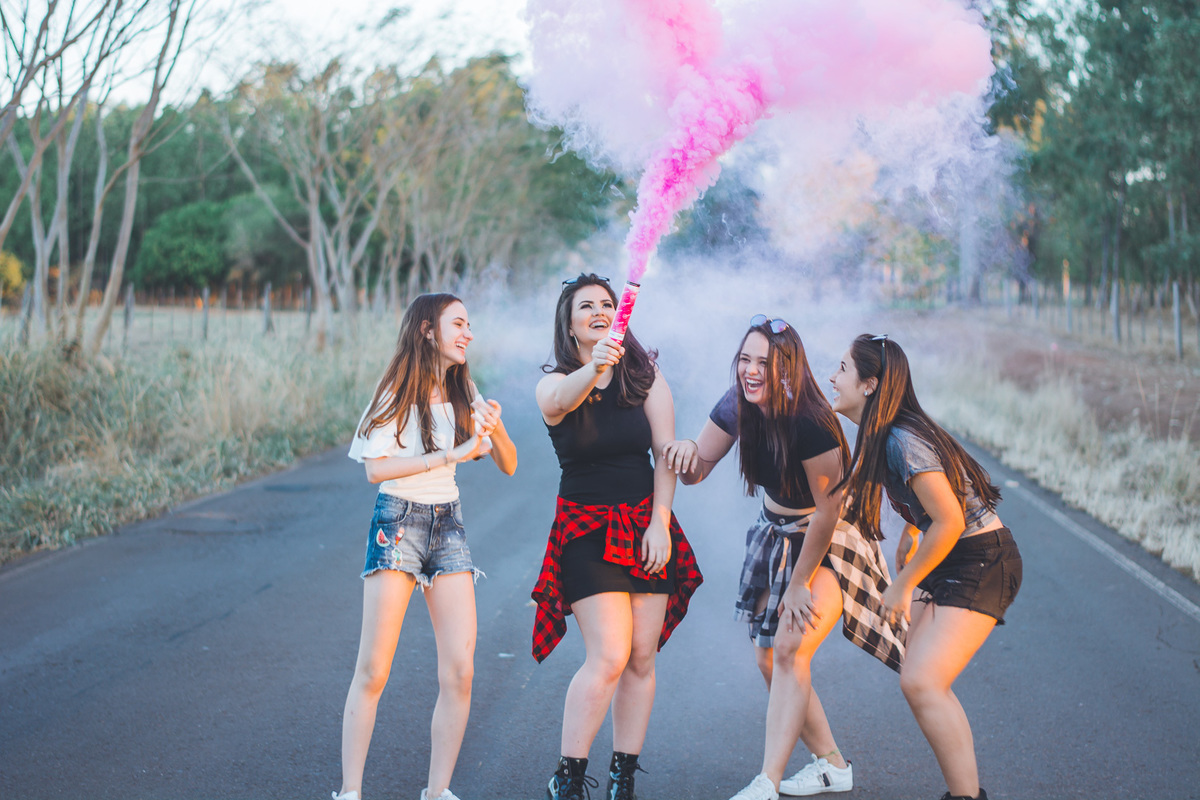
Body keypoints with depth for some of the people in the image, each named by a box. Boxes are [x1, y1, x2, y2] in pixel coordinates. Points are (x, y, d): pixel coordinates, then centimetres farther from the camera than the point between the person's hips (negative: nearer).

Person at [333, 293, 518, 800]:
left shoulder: (464, 396, 9)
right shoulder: (397, 393, -6)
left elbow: (508, 466, 9)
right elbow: (376, 469, -16)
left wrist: (496, 430, -12)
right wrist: (452, 455, -19)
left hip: (448, 525, 5)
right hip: (398, 523, -5)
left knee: (460, 671, -4)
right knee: (372, 671, -6)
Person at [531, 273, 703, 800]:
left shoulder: (646, 376, 3)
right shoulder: (556, 383, -4)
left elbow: (666, 452, 2)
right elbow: (558, 401, -30)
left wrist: (660, 523, -7)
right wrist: (593, 368, -50)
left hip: (646, 527, 3)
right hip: (586, 531, -3)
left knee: (641, 660, 3)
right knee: (608, 657, -15)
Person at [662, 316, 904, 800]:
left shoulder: (810, 424, -30)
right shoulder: (737, 406, -10)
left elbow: (827, 511, -25)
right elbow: (697, 469, 0)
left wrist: (798, 586, -19)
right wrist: (688, 449, -25)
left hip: (831, 542, -8)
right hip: (778, 534, 8)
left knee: (789, 649, -21)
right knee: (768, 660, 7)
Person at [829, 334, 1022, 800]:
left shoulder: (903, 441, -23)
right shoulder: (880, 437, 6)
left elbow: (950, 522, -25)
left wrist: (902, 586, -16)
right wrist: (910, 531, 20)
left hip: (982, 563, -10)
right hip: (950, 561, 10)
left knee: (921, 682, -18)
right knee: (919, 678, 9)